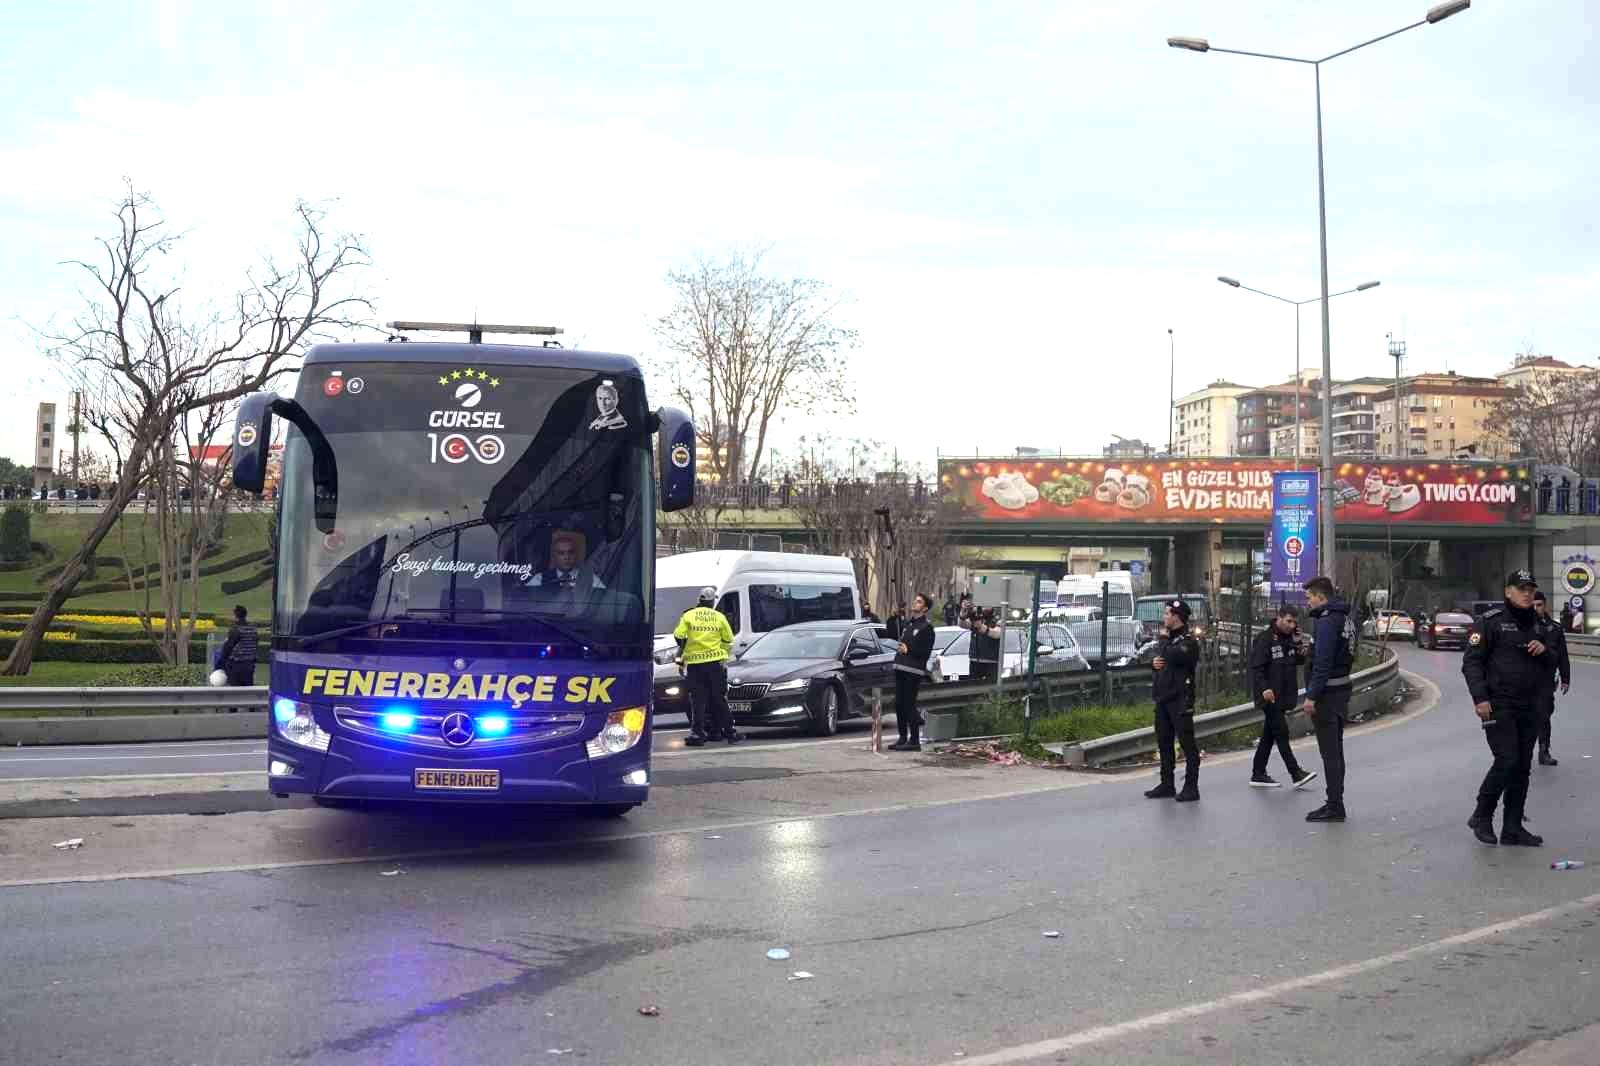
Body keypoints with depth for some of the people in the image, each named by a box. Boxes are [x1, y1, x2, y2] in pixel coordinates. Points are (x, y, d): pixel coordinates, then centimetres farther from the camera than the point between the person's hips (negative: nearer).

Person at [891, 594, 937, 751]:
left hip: (914, 670, -8)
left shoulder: (926, 626, -5)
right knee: (899, 704, 9)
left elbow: (926, 651, -11)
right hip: (900, 667, 8)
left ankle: (914, 740, -4)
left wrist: (908, 649, -14)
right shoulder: (908, 622, 19)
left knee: (909, 704, -9)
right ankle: (903, 738, 17)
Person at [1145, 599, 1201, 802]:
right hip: (1162, 699, 9)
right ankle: (1167, 784, 21)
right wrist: (1153, 662, -1)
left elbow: (1170, 656, -27)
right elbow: (1157, 660, 23)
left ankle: (1191, 787, -1)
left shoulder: (1188, 642, -11)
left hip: (1180, 700, -9)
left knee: (1187, 743, -4)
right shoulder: (1168, 638, 17)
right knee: (1164, 743, 13)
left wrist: (1163, 639, -10)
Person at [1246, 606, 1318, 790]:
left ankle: (1258, 775, 15)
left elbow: (1300, 662, 14)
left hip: (1283, 697, 8)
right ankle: (1296, 774, -7)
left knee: (1269, 735, 10)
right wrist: (1264, 688, -25)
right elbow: (1256, 667, -16)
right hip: (1270, 697, -8)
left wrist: (1298, 645, -3)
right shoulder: (1264, 639, -11)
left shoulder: (1289, 638, 12)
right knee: (1281, 733, -8)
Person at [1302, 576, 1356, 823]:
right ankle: (1336, 804, 22)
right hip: (1342, 690, 10)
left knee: (1330, 751, -5)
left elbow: (1322, 663, -23)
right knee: (1335, 750, 15)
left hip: (1327, 694, -10)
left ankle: (1334, 806, -1)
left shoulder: (1327, 621, -18)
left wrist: (1312, 696, -21)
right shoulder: (1345, 618, 13)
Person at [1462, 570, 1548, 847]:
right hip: (1498, 705, -7)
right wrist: (1480, 697, -18)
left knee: (1522, 767, 6)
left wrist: (1544, 651, 0)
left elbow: (1549, 667, 24)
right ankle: (1481, 817, 2)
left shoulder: (1537, 625, 16)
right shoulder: (1490, 621, -6)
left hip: (1529, 706, 7)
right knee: (1506, 761, -15)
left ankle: (1512, 828, 13)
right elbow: (1471, 661, -9)